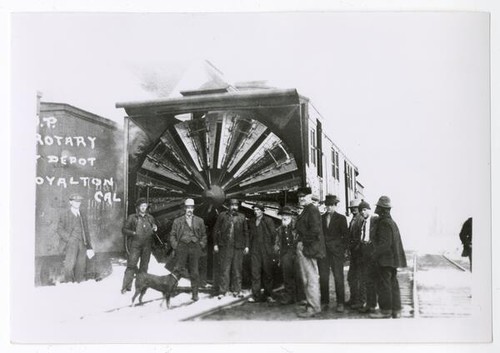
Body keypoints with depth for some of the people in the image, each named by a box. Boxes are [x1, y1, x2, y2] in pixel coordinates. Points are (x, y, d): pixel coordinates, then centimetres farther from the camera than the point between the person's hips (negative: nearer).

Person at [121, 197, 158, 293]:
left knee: (144, 266, 7)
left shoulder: (150, 218, 14)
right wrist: (133, 233, -13)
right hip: (135, 245, -4)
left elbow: (154, 231, 24)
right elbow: (124, 230, 3)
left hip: (147, 246, 4)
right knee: (131, 265, -9)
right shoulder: (132, 217, 3)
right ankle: (126, 287, -6)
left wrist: (155, 229, 1)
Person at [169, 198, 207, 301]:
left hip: (195, 247, 1)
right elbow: (172, 235, 11)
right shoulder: (177, 221, 10)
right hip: (182, 246, -1)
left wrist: (201, 246, 4)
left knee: (195, 272, 2)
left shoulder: (199, 221, 13)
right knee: (178, 269, -8)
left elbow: (204, 235, 16)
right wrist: (175, 246, 0)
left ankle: (195, 294, 8)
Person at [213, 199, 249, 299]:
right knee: (224, 270, -1)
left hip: (238, 247, 2)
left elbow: (246, 232, 12)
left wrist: (246, 245, 6)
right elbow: (216, 230, 7)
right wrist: (215, 244, 1)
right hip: (225, 247, -2)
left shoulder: (242, 217, 10)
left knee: (237, 270, 5)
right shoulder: (222, 215, 5)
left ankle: (236, 290, 13)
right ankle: (223, 291, 3)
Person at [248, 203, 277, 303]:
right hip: (254, 251, 3)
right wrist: (250, 246, 10)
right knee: (255, 273, -1)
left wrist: (271, 246, 2)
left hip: (266, 250, -3)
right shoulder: (251, 222, 13)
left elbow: (273, 234, 2)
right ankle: (256, 295, 3)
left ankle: (268, 295, 9)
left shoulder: (268, 221, 1)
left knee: (267, 273, 2)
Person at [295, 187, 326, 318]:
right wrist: (300, 243, 13)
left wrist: (303, 243, -15)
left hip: (308, 248, -10)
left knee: (311, 279, -6)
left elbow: (314, 231, -20)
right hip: (303, 249, 10)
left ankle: (313, 308, -1)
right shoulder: (306, 211, 18)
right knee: (307, 279, 13)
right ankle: (313, 305, 19)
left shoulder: (312, 210, -12)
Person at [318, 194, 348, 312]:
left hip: (336, 251, -3)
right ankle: (324, 302, 11)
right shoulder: (321, 218, 12)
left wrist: (342, 248, -4)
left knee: (338, 277, -2)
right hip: (323, 251, 3)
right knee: (323, 277, 2)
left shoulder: (341, 218, 5)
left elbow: (345, 235, 4)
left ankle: (340, 303, 3)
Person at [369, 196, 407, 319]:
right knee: (393, 284, 12)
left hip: (386, 259, -10)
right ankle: (396, 310, 17)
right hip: (393, 259, 10)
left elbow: (385, 243, -22)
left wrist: (375, 254, -13)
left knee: (384, 285, -3)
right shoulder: (392, 222, 15)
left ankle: (385, 311, 2)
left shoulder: (384, 223, -17)